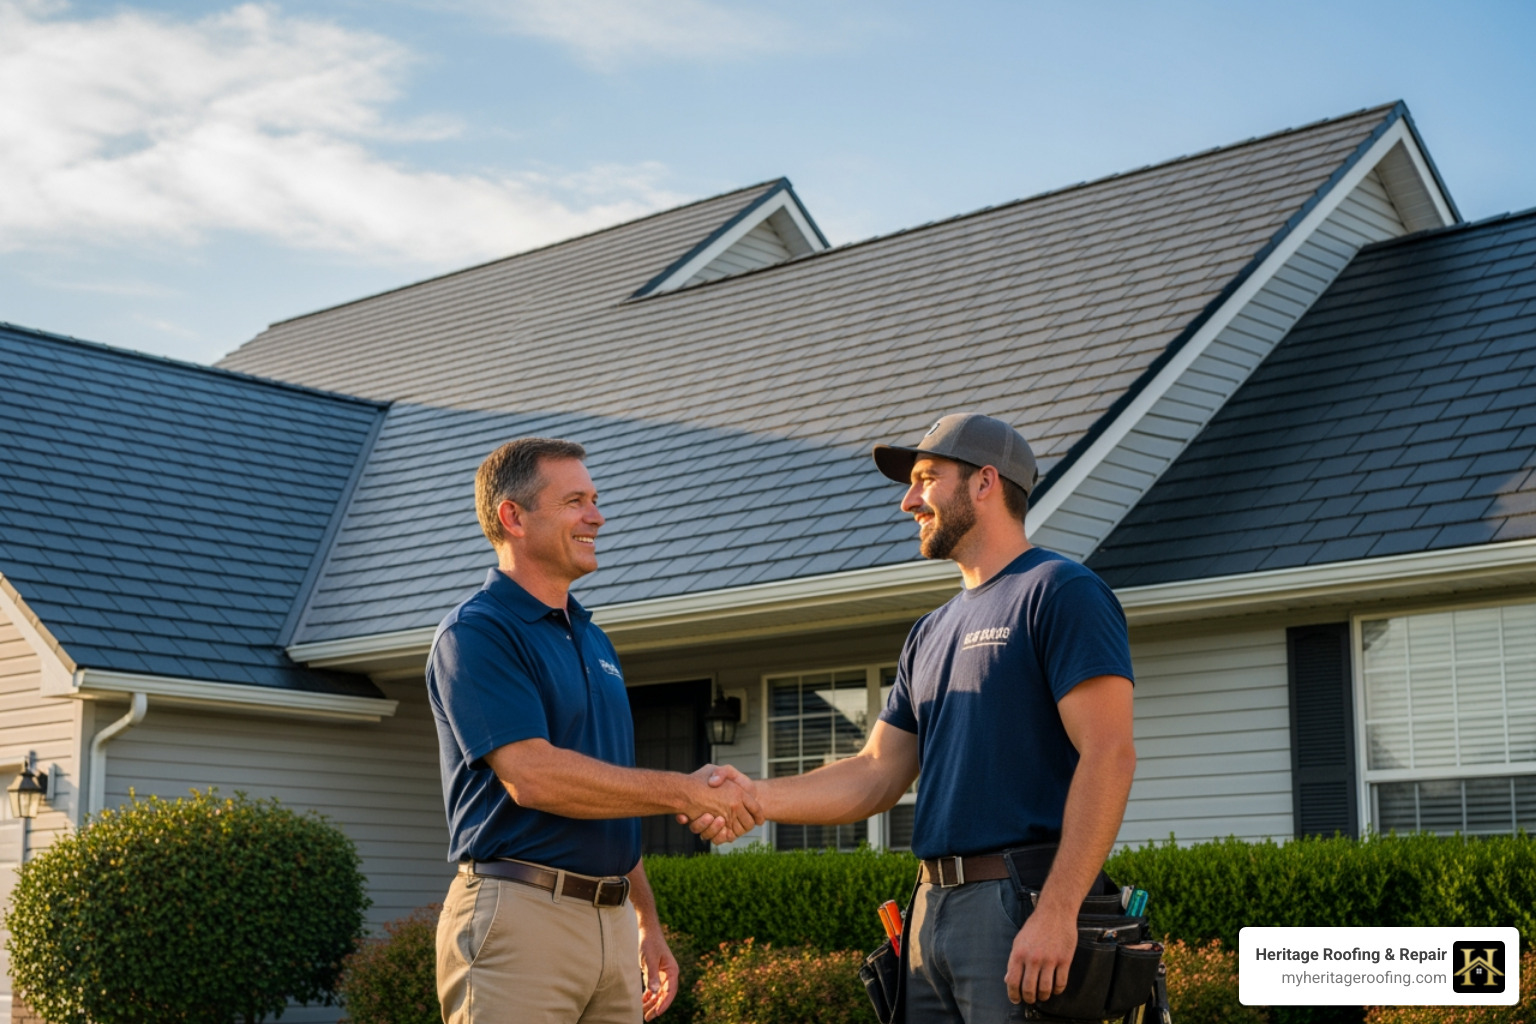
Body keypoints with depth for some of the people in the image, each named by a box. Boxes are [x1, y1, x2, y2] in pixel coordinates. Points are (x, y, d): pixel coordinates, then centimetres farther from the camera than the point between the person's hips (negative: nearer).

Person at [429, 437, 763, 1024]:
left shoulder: (593, 641, 18)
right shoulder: (475, 634, -8)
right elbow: (532, 777, -20)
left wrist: (647, 923, 21)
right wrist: (686, 793, -15)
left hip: (613, 921, 7)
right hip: (520, 913, -7)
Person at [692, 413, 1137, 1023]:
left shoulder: (1058, 592, -5)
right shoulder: (932, 634, 21)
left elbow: (1107, 755, -15)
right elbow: (875, 777, 19)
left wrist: (1056, 911, -22)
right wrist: (753, 798, 4)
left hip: (1025, 905, -8)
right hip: (933, 911, 8)